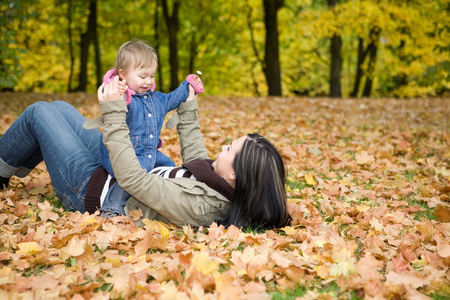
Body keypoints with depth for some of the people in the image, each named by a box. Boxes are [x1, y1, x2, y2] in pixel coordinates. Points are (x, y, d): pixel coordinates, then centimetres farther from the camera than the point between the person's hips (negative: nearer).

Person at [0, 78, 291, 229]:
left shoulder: (193, 203, -40)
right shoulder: (220, 188, -15)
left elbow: (131, 176, -37)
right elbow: (195, 155, 5)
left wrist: (114, 114, -33)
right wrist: (188, 107, 10)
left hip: (91, 191, -8)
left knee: (40, 113, 2)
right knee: (59, 107, 18)